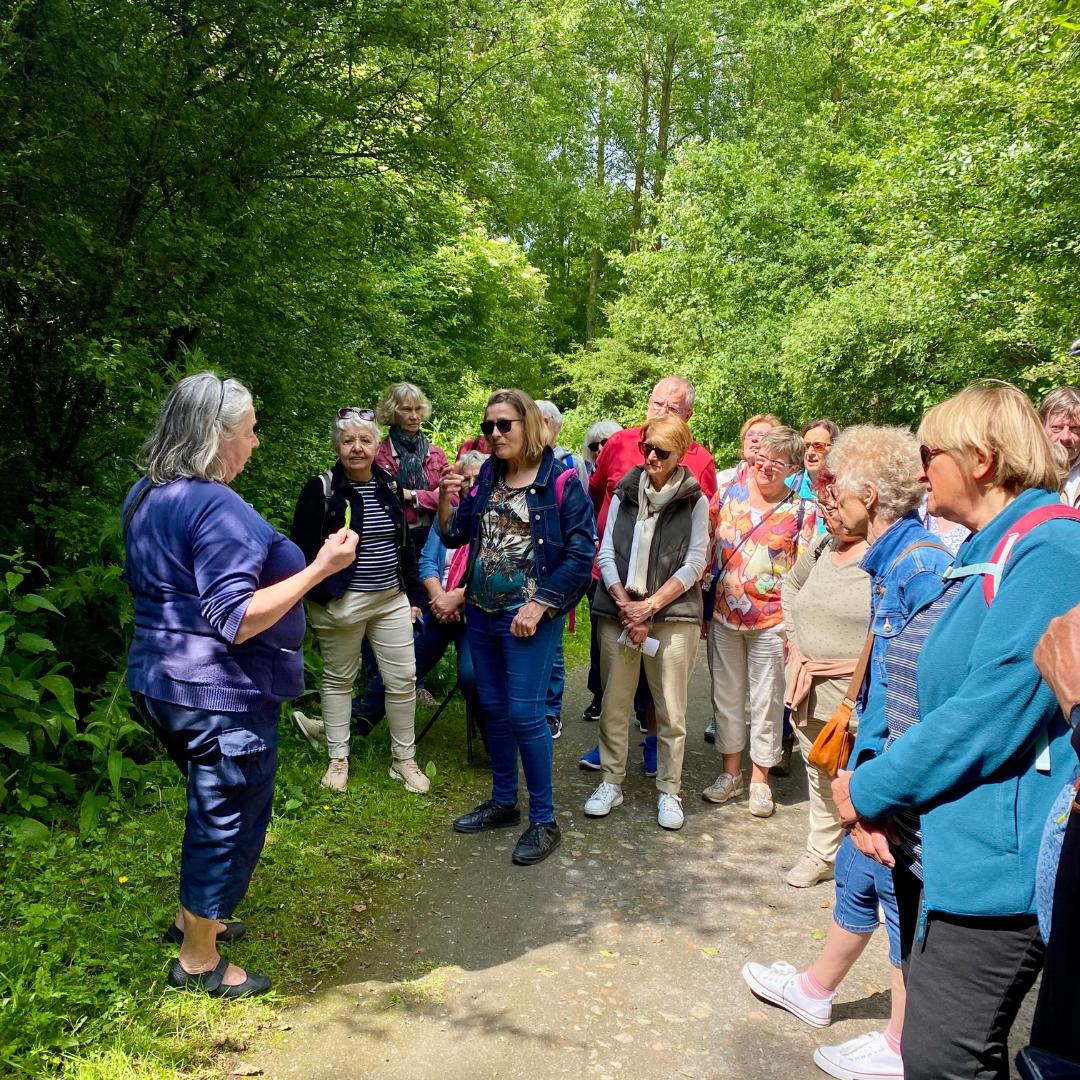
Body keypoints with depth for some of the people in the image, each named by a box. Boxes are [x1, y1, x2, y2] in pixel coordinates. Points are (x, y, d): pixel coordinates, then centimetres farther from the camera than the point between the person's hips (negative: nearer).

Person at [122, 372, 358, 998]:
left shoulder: (146, 497, 8)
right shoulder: (219, 510, -23)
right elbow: (234, 619, -28)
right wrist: (320, 568, -28)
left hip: (163, 683, 10)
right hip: (221, 695, -10)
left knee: (213, 808, 27)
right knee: (231, 821, 8)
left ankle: (194, 917, 45)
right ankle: (199, 961, 25)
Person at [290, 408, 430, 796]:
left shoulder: (390, 486, 8)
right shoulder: (321, 489, -9)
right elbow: (303, 549, -10)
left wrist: (413, 596, 13)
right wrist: (321, 594, -16)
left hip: (391, 601, 5)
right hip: (340, 603, -5)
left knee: (403, 679, 6)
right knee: (338, 680, 10)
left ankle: (404, 760, 21)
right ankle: (338, 760, 26)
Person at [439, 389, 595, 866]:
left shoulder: (560, 483, -9)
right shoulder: (485, 477, 7)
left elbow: (581, 553, -12)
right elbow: (453, 536, 10)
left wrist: (539, 605, -16)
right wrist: (446, 499, -9)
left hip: (528, 617, -6)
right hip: (481, 612, 6)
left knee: (525, 713, -5)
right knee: (493, 709, 15)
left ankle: (543, 821, 10)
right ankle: (503, 801, 32)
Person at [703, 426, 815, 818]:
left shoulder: (802, 512, -4)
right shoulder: (729, 494, 3)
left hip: (771, 622, -3)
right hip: (722, 616, 3)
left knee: (766, 701, 8)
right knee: (726, 695, 13)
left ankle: (759, 778, 25)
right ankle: (730, 772, 29)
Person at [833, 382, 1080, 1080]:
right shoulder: (991, 552, 14)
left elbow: (991, 716, -24)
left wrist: (871, 788, -12)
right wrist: (881, 795, 3)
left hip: (995, 859, -10)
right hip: (946, 847, 10)